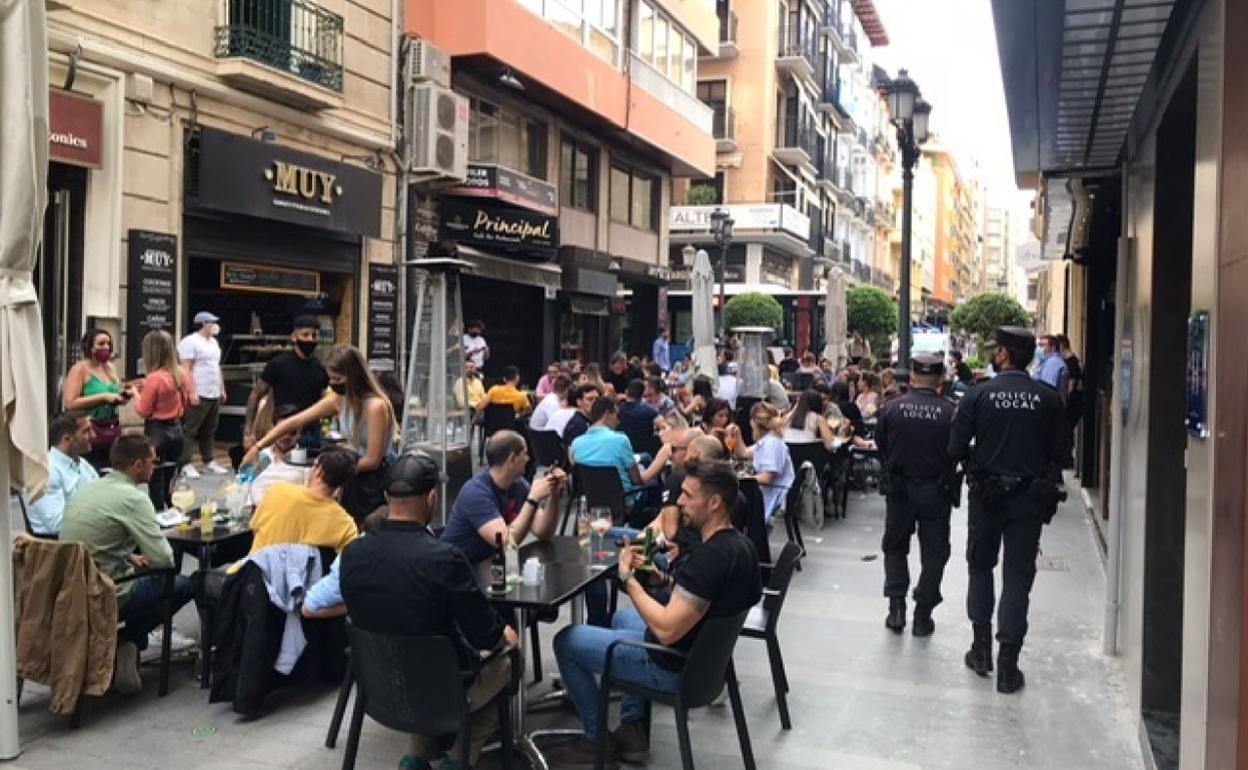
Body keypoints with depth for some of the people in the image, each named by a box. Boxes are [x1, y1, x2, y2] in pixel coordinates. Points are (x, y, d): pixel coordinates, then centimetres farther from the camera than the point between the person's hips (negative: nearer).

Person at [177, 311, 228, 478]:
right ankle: (185, 464, -4)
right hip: (198, 395, -9)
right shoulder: (190, 342, -10)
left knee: (209, 431, 14)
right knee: (189, 430, -5)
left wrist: (222, 389, 20)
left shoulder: (213, 342, 18)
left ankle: (208, 461, 22)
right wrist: (191, 392, -22)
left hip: (214, 395, 9)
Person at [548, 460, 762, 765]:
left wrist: (628, 577, -19)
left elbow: (666, 630, -30)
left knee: (566, 640, 6)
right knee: (622, 617, 34)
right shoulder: (738, 544, -1)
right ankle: (632, 729, 27)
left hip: (676, 666, -9)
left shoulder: (710, 557, -31)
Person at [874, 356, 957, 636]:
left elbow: (880, 447, 2)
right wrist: (952, 484, 12)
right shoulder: (950, 412, -14)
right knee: (933, 553, 12)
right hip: (937, 490, -1)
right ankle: (922, 616, 14)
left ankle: (896, 607, 11)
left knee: (895, 547, 18)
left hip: (899, 487, 1)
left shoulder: (891, 408, -9)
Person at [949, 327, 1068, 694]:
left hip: (987, 495, 0)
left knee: (980, 567, 19)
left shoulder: (978, 395, -9)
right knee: (1018, 576, 7)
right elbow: (1060, 453, -2)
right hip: (1030, 498, 1)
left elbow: (956, 450, -9)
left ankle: (982, 648, 21)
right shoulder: (1049, 398, -6)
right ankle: (1007, 665, 7)